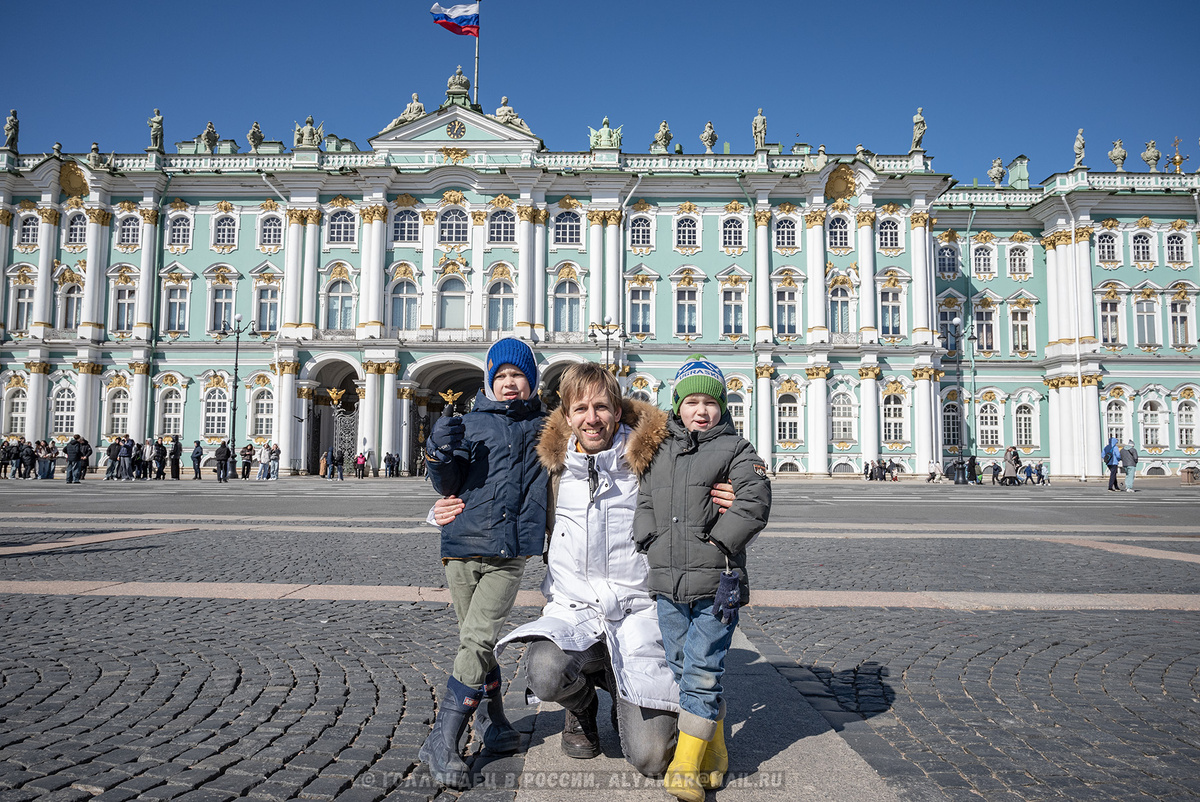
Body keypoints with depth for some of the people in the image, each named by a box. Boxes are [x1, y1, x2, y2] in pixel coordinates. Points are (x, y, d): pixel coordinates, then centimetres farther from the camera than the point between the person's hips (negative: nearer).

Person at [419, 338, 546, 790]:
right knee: (477, 644, 7)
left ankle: (442, 743, -4)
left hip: (510, 553, -1)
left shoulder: (544, 427, 12)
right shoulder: (471, 423, 10)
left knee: (477, 640, -12)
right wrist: (440, 455, -13)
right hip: (463, 547, 1)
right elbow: (448, 486, 5)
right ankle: (492, 722, 27)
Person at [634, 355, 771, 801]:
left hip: (715, 587, -5)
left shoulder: (736, 450, 1)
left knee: (701, 675, -5)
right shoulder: (660, 452, 15)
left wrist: (717, 543, -14)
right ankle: (713, 759, 28)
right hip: (667, 585, 5)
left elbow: (754, 503, -10)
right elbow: (644, 502, 18)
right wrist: (650, 540, 3)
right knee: (682, 672, 12)